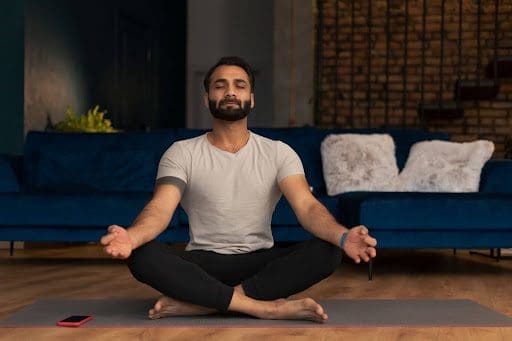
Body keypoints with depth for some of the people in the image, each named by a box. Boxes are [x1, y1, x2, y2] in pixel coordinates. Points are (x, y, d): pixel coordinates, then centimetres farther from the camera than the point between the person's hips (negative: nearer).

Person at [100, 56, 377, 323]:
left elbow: (307, 206, -14)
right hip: (202, 264, -1)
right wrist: (131, 237, -43)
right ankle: (266, 307, -36)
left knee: (327, 252, -28)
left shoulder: (278, 153, 1)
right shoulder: (182, 153, -1)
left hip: (260, 264, 1)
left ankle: (197, 303, -33)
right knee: (143, 255, -32)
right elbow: (161, 208, -17)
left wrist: (342, 236, -38)